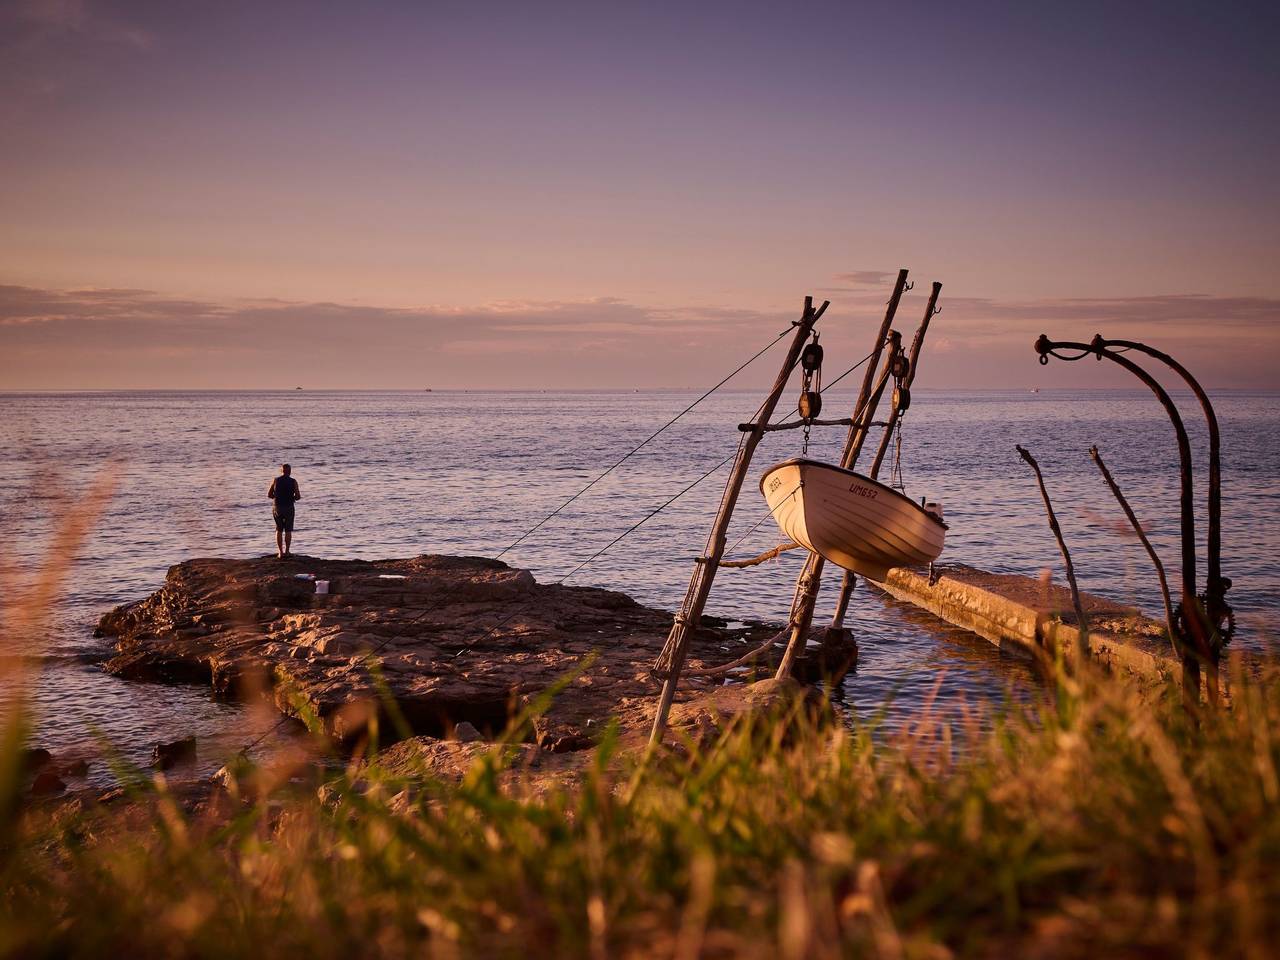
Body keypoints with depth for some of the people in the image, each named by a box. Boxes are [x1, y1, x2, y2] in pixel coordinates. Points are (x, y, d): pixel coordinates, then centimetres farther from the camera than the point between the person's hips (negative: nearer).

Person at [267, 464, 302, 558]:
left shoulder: (275, 480, 0)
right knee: (288, 530, 7)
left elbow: (269, 495, 2)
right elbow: (298, 496, -8)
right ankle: (287, 552, 4)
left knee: (279, 530, 9)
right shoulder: (293, 482, -4)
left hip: (277, 508, 2)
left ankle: (280, 552, 4)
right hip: (289, 507, -2)